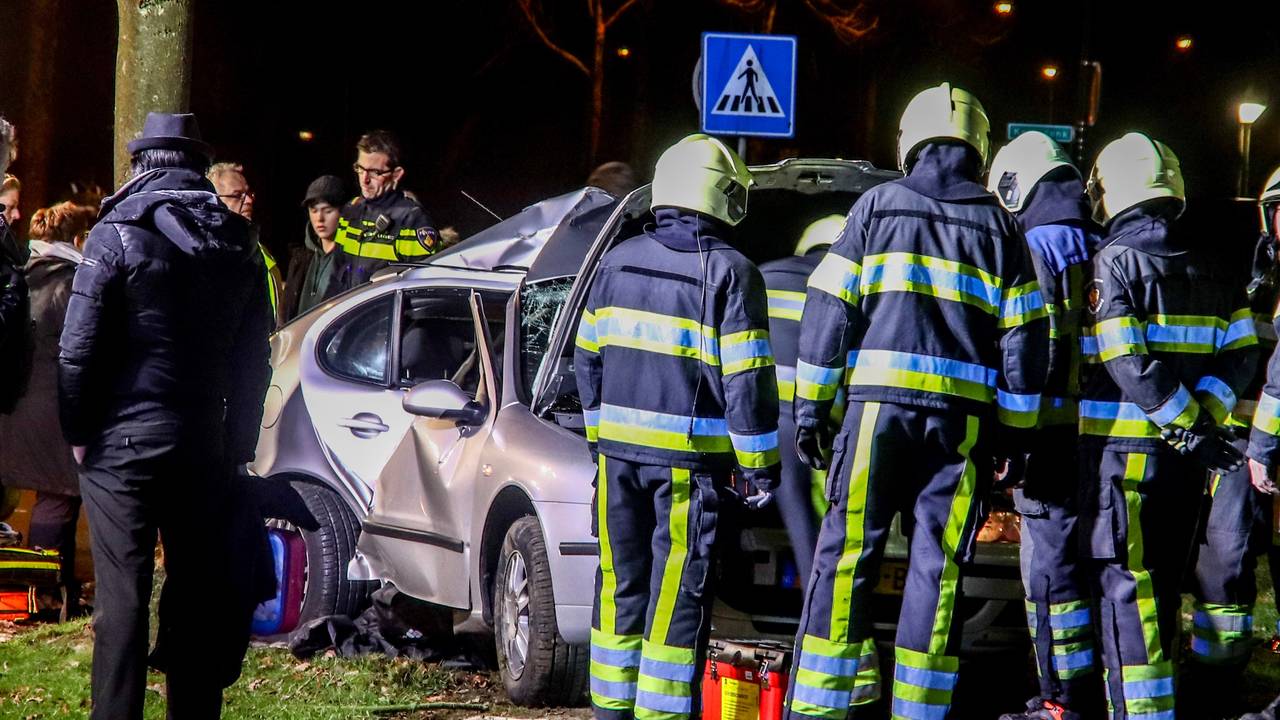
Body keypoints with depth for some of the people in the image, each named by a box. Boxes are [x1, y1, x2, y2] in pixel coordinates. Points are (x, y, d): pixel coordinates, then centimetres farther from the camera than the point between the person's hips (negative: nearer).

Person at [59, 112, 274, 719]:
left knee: (122, 599, -4)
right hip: (207, 449, 4)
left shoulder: (117, 234, -7)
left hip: (123, 443, -4)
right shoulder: (240, 246, 8)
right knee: (199, 594, 10)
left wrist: (78, 431, -1)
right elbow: (255, 357, 11)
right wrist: (238, 444, 16)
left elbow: (78, 347, -11)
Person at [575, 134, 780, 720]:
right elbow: (746, 382, -12)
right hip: (689, 459, -5)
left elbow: (588, 357, 12)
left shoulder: (619, 260, 8)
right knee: (678, 595, -1)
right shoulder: (730, 273, -9)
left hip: (618, 451, 5)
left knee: (621, 584, 14)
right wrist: (760, 466, -5)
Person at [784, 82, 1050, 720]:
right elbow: (1024, 338, 10)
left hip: (876, 403, -2)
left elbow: (830, 309, 1)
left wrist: (811, 405, 4)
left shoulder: (877, 206, 5)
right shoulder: (998, 226, 11)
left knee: (846, 554, -1)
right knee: (936, 567, 5)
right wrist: (1011, 429, 15)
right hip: (962, 415, 2)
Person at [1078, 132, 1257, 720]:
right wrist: (1202, 416, -2)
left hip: (1123, 446, -6)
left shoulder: (1114, 260, -8)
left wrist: (1189, 425, -15)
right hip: (1182, 453, 7)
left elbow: (1127, 363, -17)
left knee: (1123, 582, -7)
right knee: (1163, 577, 17)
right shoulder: (1208, 267, 12)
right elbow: (1240, 352, 6)